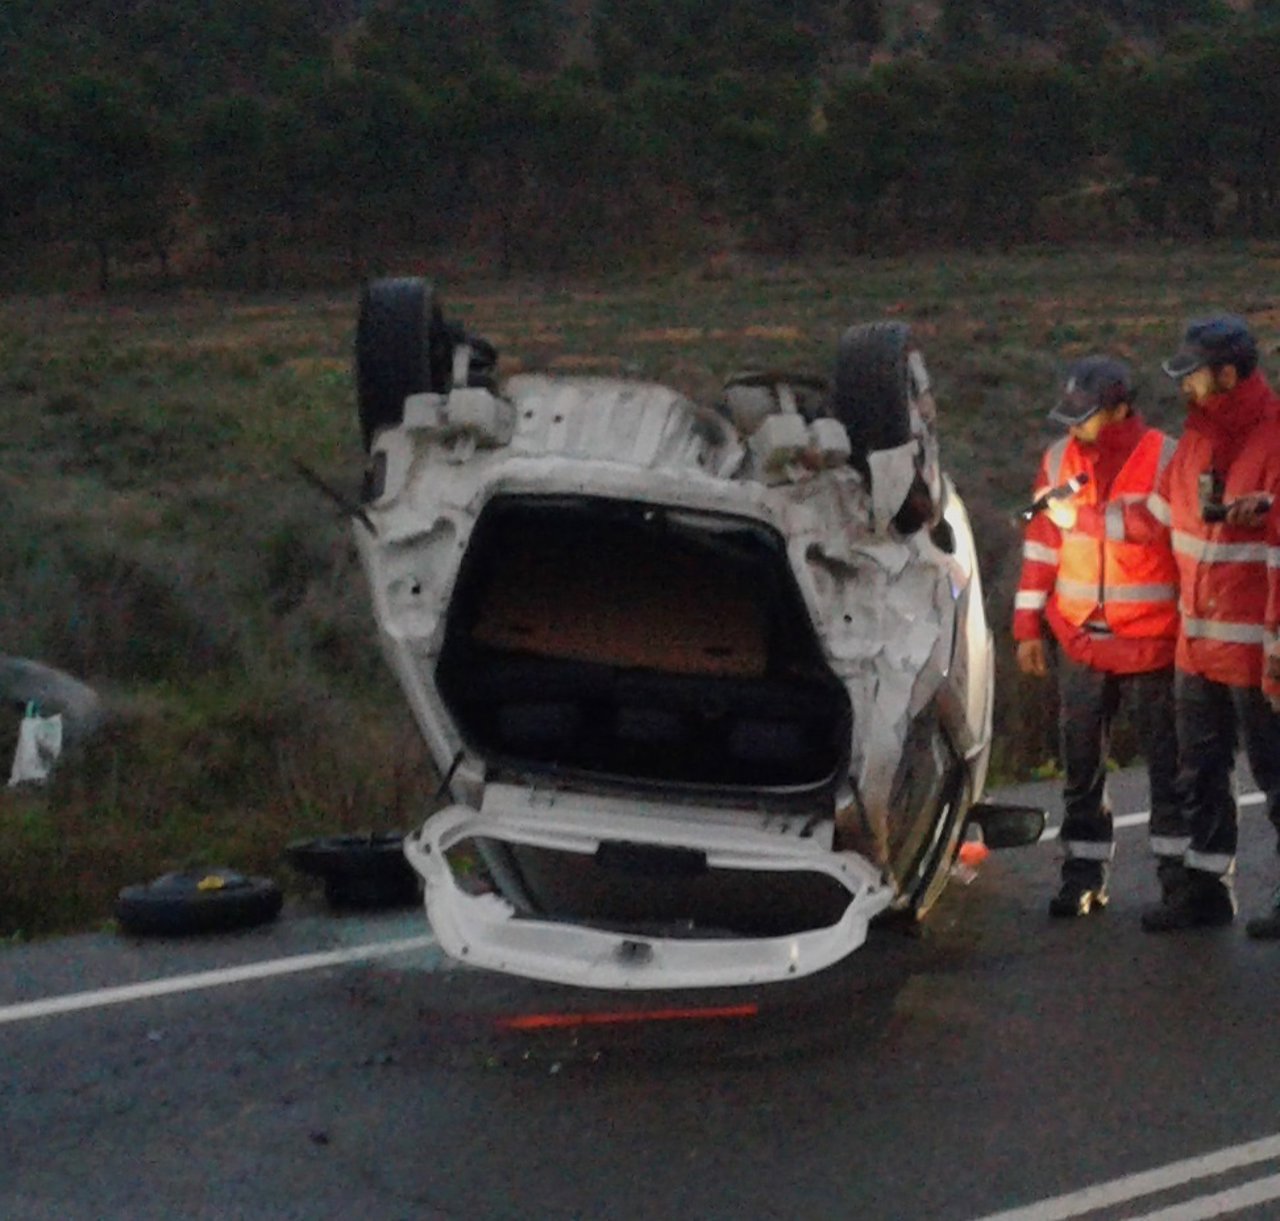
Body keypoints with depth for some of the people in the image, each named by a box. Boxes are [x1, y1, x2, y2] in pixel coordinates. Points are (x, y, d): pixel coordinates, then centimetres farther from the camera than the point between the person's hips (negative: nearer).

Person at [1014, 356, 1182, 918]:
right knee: (1080, 766, 9)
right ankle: (1083, 877, 18)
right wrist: (1028, 627, 8)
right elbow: (1041, 543, 10)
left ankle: (1177, 875, 15)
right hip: (1080, 640, 4)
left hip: (1153, 643, -4)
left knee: (1168, 765, 6)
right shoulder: (1059, 460, 4)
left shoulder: (1167, 461, -10)